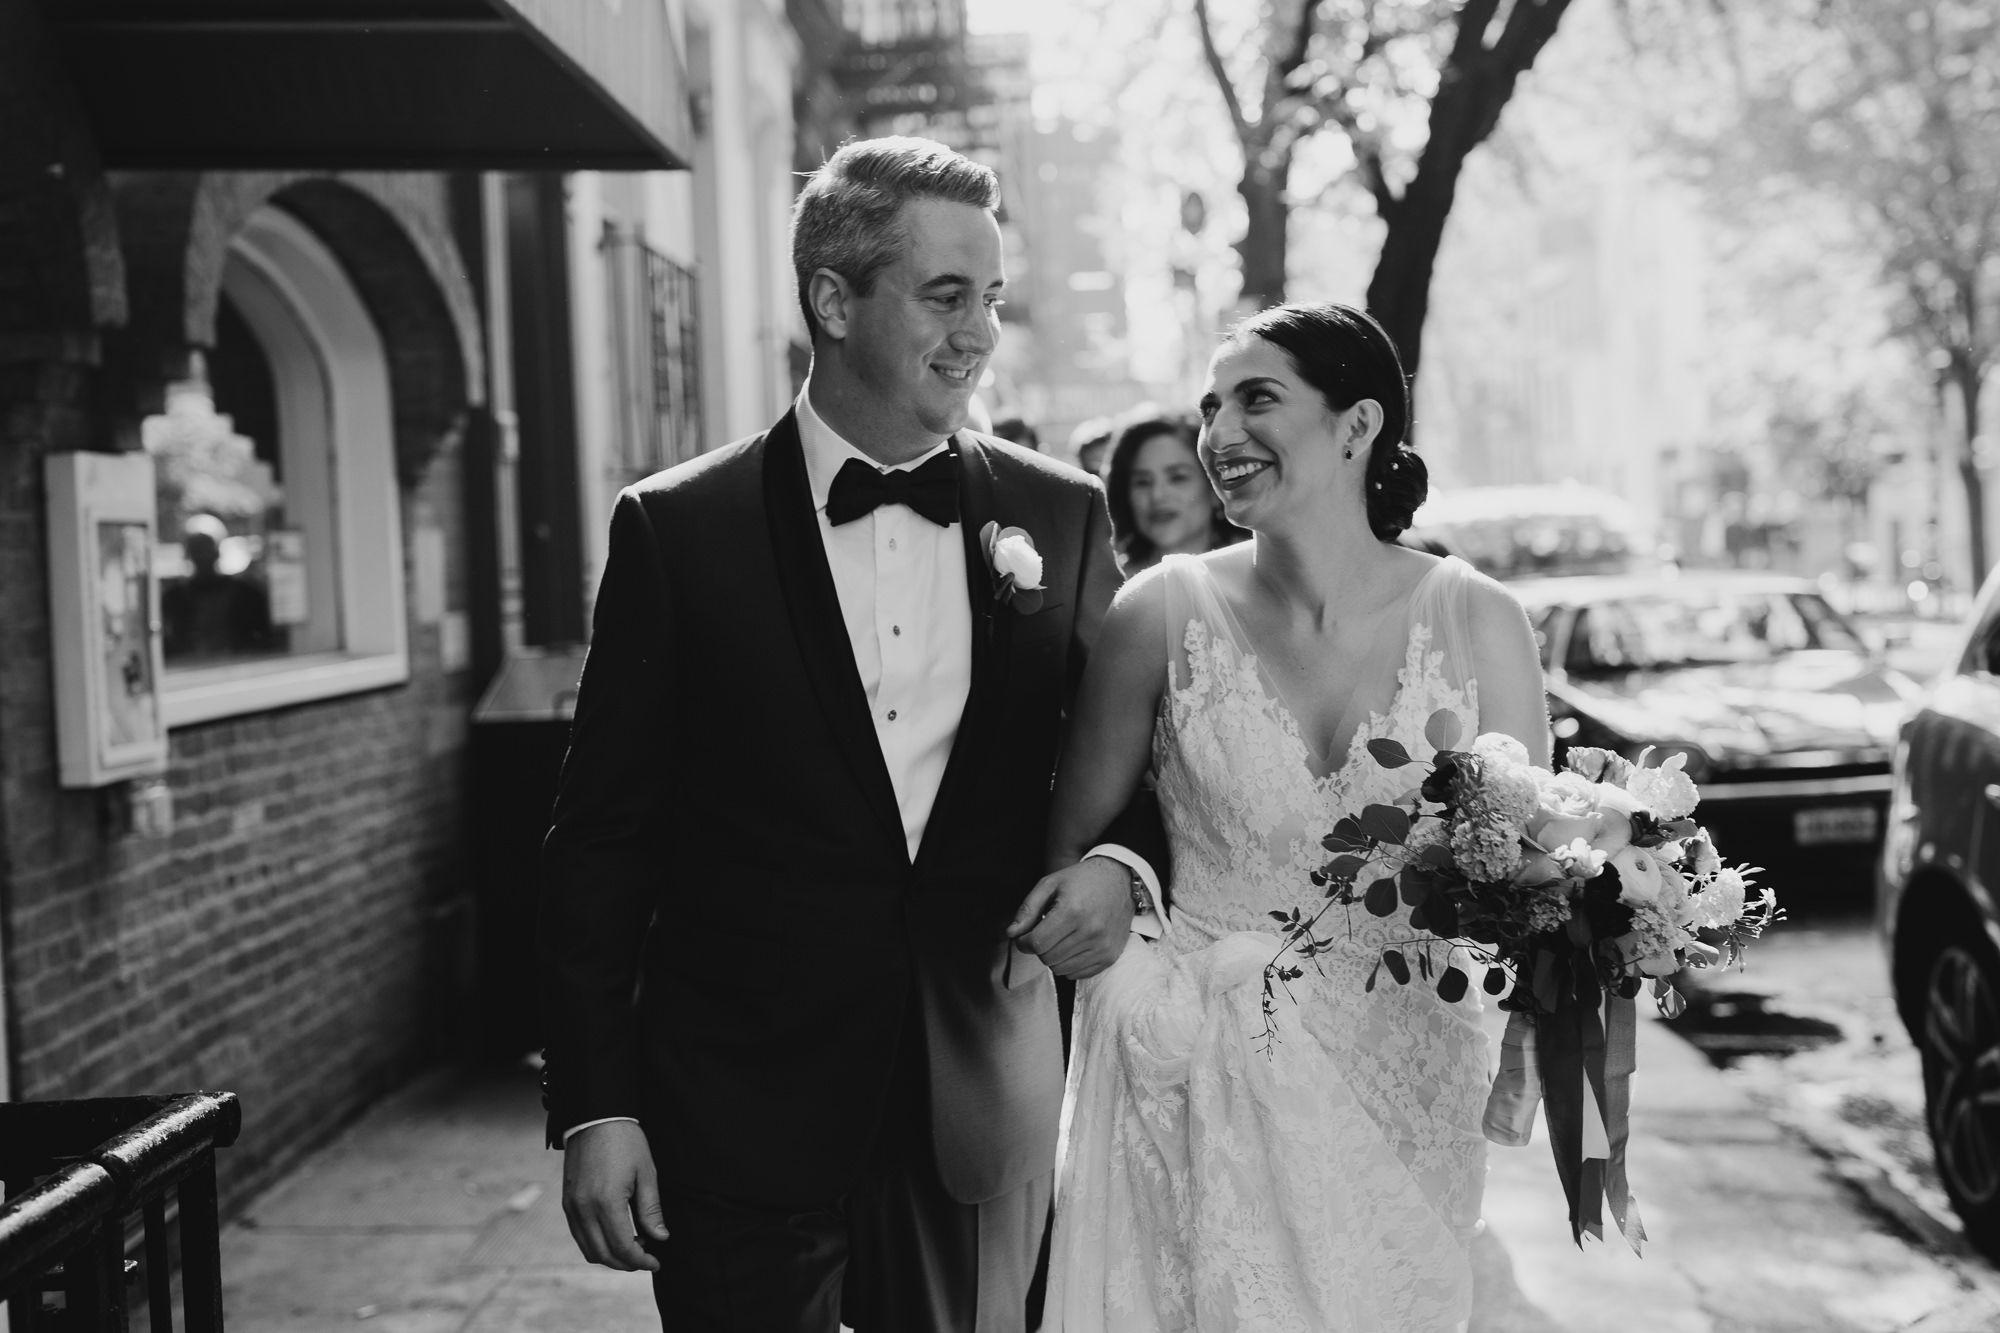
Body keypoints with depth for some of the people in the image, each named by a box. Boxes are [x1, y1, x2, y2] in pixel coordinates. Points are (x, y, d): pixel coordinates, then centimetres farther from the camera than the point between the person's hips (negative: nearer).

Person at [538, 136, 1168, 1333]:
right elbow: (603, 841, -2)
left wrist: (1121, 861, -10)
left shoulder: (1061, 515, 3)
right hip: (744, 1116, -2)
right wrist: (594, 1108, -5)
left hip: (983, 1103, 2)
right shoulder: (678, 529, -4)